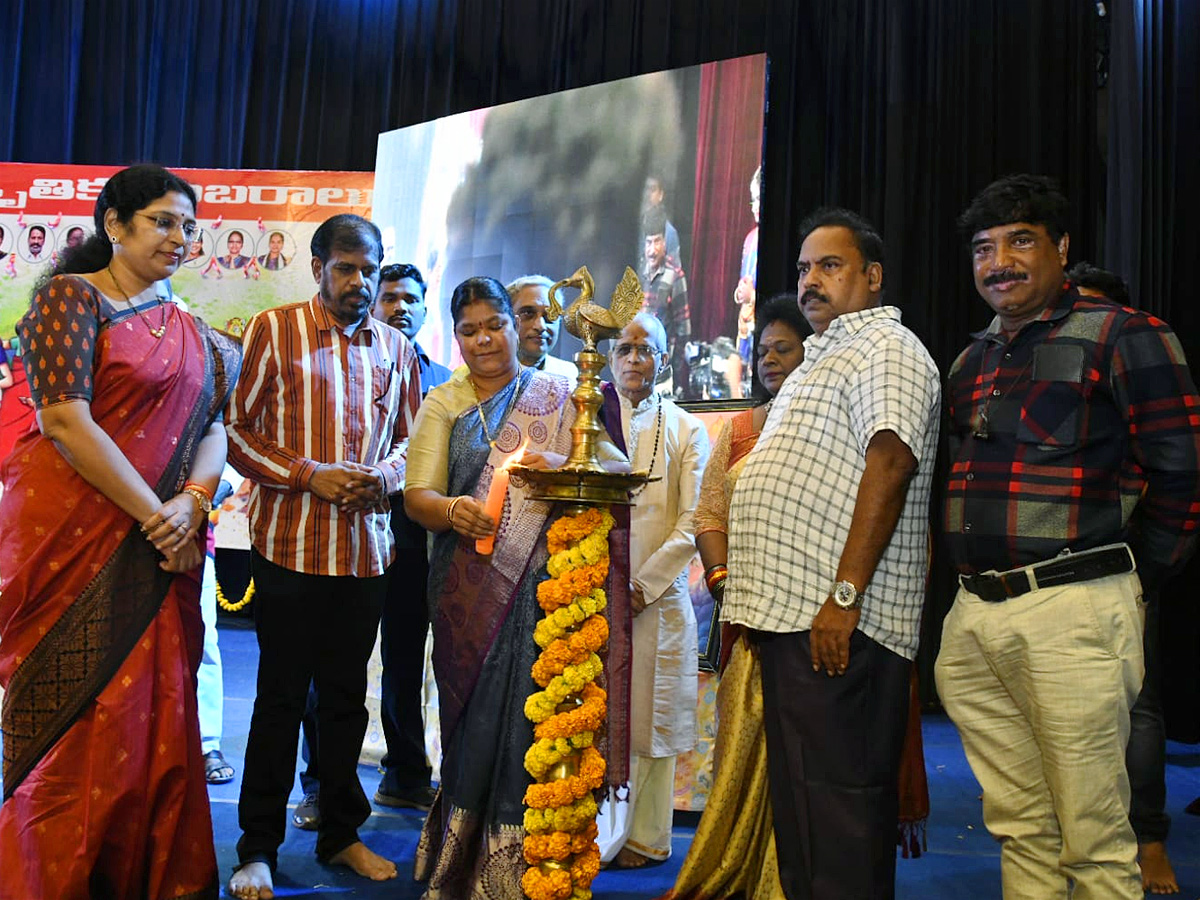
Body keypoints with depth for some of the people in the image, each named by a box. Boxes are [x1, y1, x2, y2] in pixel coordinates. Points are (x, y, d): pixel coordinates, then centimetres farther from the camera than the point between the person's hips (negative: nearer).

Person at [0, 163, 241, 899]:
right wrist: (153, 516, -14)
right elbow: (66, 422, -14)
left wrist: (192, 503, -11)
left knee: (157, 720, 9)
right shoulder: (71, 298, -4)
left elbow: (213, 426, 9)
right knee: (77, 727, 1)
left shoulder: (191, 332, 15)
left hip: (163, 548, 6)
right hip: (76, 537, -5)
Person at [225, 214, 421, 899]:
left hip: (367, 547, 4)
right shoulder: (275, 330, -1)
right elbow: (237, 429, -5)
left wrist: (385, 474, -6)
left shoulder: (396, 348, 11)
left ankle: (342, 834, 27)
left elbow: (411, 438, 15)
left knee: (347, 694, 13)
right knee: (282, 695, 4)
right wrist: (309, 474, -16)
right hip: (291, 543, -3)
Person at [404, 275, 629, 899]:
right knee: (472, 719, 4)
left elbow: (618, 468, 2)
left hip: (541, 586, -1)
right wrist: (451, 510, -20)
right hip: (467, 589, 1)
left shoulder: (560, 396, 9)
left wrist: (564, 466, -18)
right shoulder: (443, 403, 12)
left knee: (530, 716, -3)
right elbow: (416, 494, 2)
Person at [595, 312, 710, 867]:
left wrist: (644, 583, -10)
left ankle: (645, 838, 16)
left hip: (656, 595, -1)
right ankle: (593, 837, 14)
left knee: (650, 716, 3)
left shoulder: (686, 430, 8)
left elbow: (693, 520, -1)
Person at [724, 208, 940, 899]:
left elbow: (890, 463, -21)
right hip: (792, 612, 10)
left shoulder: (885, 348, -6)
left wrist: (843, 596, -26)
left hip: (836, 624, -10)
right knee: (798, 799, 16)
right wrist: (749, 600, 21)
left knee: (836, 811, -5)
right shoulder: (828, 355, 25)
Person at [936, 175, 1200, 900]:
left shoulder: (1124, 336, -3)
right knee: (1019, 831, 15)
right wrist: (982, 592, 16)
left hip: (1072, 611, -6)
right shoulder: (971, 362, 18)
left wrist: (1130, 583, 0)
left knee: (1093, 841, 2)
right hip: (974, 614, 7)